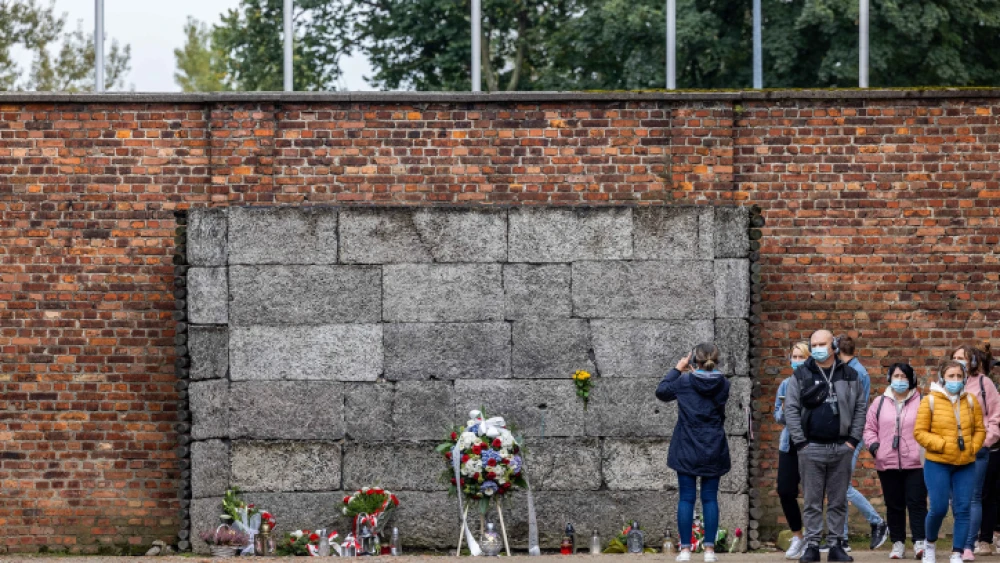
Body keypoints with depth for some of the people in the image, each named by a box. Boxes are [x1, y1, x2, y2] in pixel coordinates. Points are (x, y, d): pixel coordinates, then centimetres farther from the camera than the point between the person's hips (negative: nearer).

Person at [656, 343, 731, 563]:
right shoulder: (723, 385, -3)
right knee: (710, 498, 5)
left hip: (687, 450, -2)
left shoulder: (684, 382, -9)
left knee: (686, 498, 3)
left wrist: (678, 369, 16)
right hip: (713, 451, 2)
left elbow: (662, 391, 7)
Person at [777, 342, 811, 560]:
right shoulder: (786, 385, 10)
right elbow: (778, 417, 13)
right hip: (789, 444, 5)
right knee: (785, 491, 2)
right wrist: (784, 410, -8)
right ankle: (797, 537, 21)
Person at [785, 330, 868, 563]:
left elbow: (860, 407, 8)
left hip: (842, 448, 1)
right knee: (812, 501, 1)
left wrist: (853, 439, 0)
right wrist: (800, 442, -7)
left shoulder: (849, 375, 6)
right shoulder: (801, 375, 1)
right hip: (811, 448, -1)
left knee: (839, 501, 6)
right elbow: (791, 409, -1)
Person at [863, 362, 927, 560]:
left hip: (915, 463, -3)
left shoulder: (921, 403, 3)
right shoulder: (879, 403, 11)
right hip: (887, 464, 3)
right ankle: (898, 543, 13)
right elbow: (870, 428, 13)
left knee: (917, 502, -8)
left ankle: (919, 542, -9)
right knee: (894, 505, 7)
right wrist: (874, 445, -4)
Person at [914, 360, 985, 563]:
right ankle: (929, 544, 21)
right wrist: (942, 445, -14)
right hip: (937, 464, -3)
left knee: (962, 509, -2)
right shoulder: (930, 401, -3)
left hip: (966, 465, 3)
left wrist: (972, 448, -6)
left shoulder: (971, 402, 7)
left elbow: (980, 430, 11)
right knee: (939, 508, -7)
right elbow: (919, 432, -5)